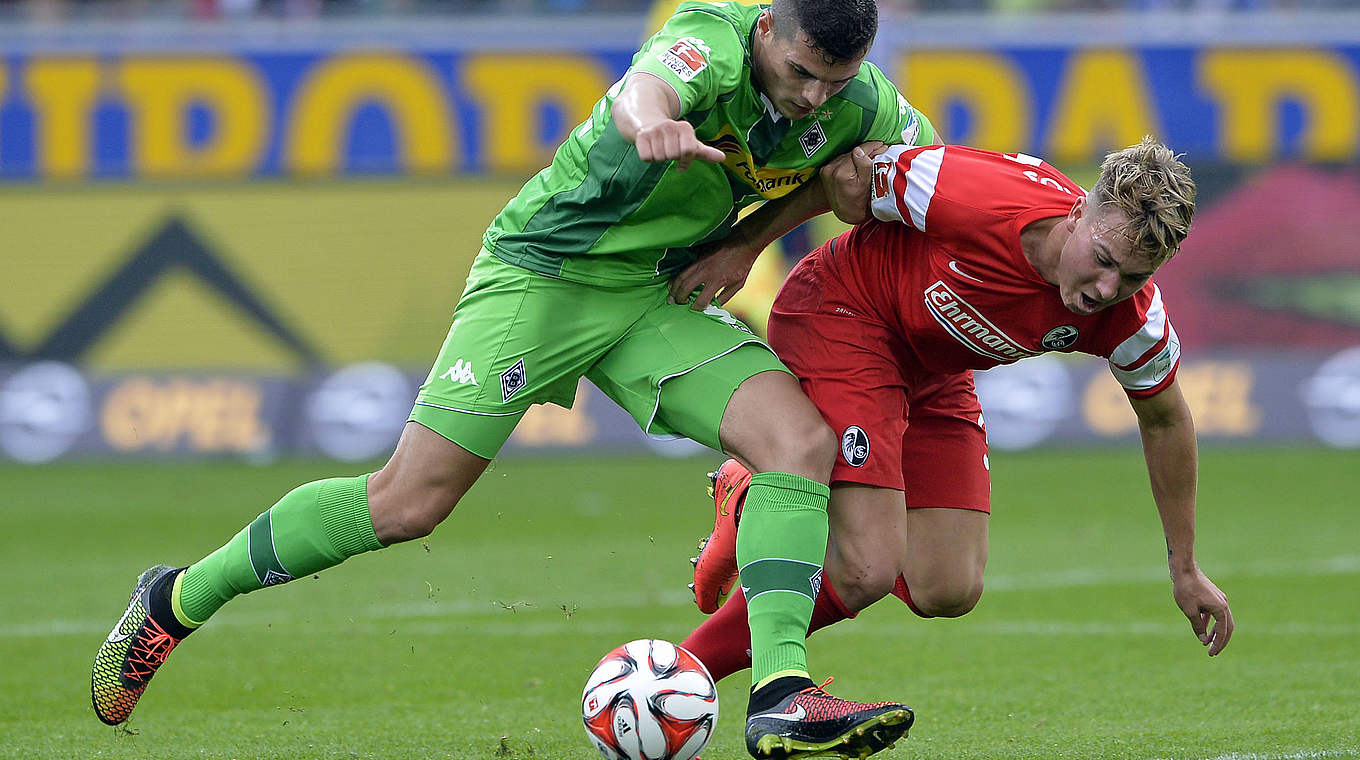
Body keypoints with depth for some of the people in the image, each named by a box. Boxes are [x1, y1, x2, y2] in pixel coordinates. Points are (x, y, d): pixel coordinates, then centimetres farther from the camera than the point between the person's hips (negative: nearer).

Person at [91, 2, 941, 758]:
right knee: (408, 502, -7)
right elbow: (643, 88, -48)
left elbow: (917, 143, 13)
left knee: (803, 441, -17)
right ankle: (177, 600, 11)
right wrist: (649, 122, -76)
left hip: (662, 291, 6)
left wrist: (752, 240, 0)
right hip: (544, 266, -6)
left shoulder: (857, 103, -9)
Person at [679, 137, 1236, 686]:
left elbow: (1164, 420, 1)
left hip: (935, 380, 6)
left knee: (948, 592, 0)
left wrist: (1185, 571, 8)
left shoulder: (1133, 319, -20)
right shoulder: (981, 198, -35)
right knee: (867, 572, -22)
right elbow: (856, 197, -14)